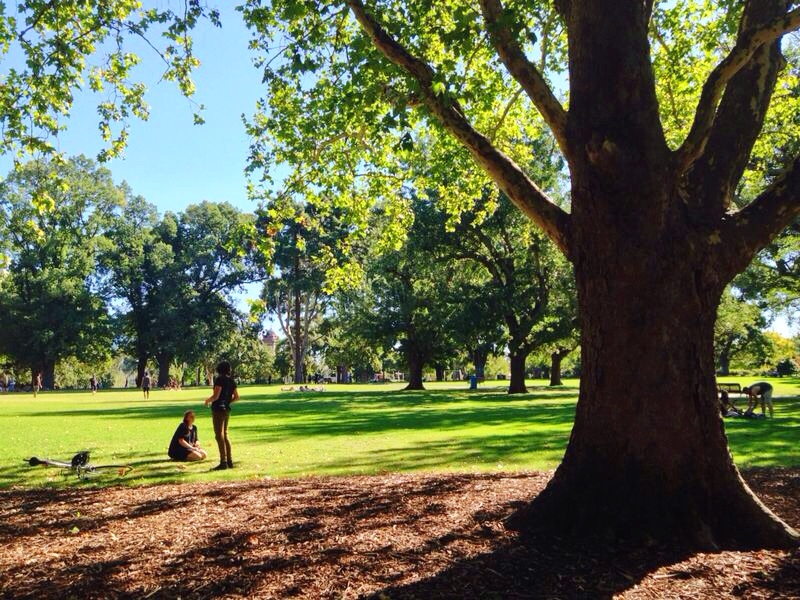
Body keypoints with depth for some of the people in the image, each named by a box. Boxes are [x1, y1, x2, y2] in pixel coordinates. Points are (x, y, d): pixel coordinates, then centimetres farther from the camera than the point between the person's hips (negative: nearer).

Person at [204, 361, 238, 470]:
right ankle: (229, 461, 19)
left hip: (218, 409, -8)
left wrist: (208, 400, 0)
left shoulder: (220, 379, -12)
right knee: (224, 435, 16)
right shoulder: (231, 380, 11)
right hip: (227, 409, 8)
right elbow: (236, 397, 15)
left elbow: (215, 396, -18)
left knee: (219, 436, -6)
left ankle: (223, 462, -7)